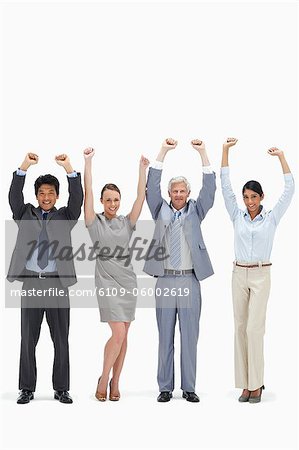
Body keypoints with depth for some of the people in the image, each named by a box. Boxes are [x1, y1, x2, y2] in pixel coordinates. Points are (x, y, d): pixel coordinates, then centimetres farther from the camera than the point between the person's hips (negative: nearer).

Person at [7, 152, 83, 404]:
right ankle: (27, 389, 12)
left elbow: (77, 198, -5)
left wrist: (69, 168, -16)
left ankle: (61, 389, 12)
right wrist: (24, 167, -15)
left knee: (61, 339, 4)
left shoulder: (65, 216, 10)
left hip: (57, 283, 0)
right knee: (28, 339, 4)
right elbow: (14, 196, -3)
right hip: (31, 282, 1)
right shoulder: (25, 215, 12)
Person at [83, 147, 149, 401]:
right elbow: (88, 193, -8)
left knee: (123, 335, 5)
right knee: (118, 333, -13)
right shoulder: (95, 223, 1)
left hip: (128, 280, 4)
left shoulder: (127, 223, 9)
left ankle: (115, 382, 15)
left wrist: (143, 169, -5)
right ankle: (103, 379, 5)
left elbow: (141, 197, 2)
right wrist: (88, 162, -13)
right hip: (107, 282, -4)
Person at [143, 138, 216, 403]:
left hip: (190, 281, 0)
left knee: (190, 337, 3)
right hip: (165, 281, 0)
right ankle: (165, 388, 12)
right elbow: (152, 186, 0)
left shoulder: (195, 211, 10)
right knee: (165, 338, 5)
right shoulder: (161, 211, 10)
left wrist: (203, 153, -8)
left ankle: (189, 388, 11)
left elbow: (209, 189, -1)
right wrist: (163, 152, -7)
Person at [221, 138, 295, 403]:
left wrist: (281, 157, -7)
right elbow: (225, 186, 2)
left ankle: (256, 384, -2)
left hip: (261, 275, -3)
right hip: (239, 274, 3)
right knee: (241, 328, 4)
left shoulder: (271, 218, 0)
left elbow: (289, 190, -6)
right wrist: (226, 151, -2)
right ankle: (246, 384, 9)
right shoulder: (238, 216, 5)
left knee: (254, 328, -11)